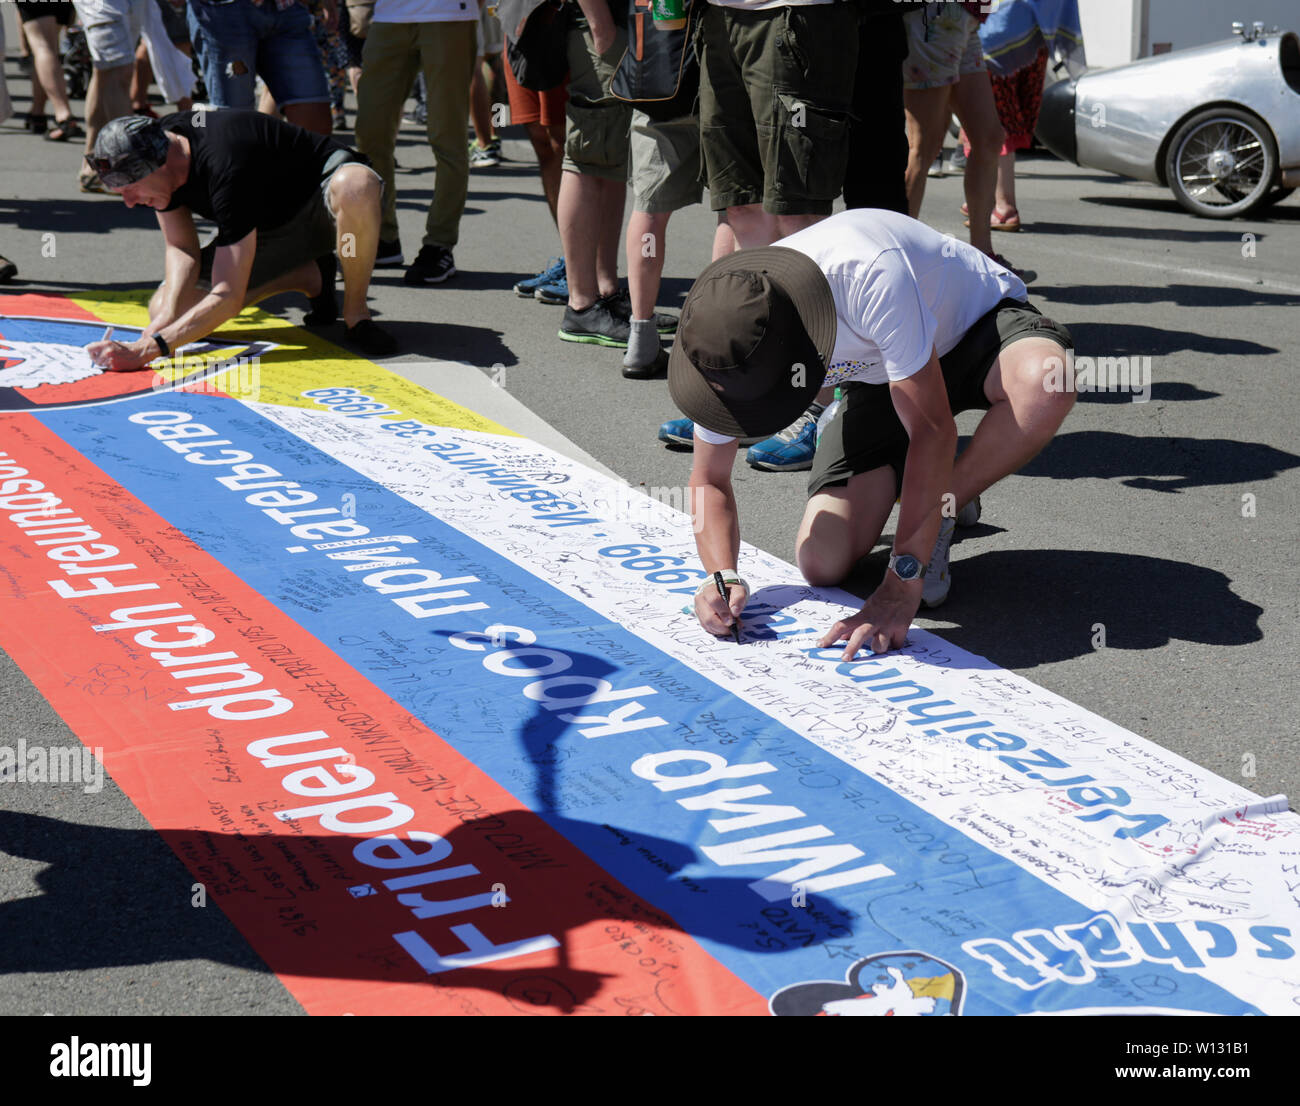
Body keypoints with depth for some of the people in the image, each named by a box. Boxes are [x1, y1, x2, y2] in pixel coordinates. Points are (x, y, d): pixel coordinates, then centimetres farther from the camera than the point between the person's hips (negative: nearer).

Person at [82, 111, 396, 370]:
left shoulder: (226, 167, -39)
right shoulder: (159, 142, -15)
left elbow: (228, 297, -40)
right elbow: (182, 249, -7)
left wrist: (146, 350, -45)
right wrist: (166, 316, -27)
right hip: (267, 225, 8)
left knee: (356, 186, -46)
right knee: (163, 310, -6)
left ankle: (356, 314, -20)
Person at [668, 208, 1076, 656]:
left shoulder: (870, 276, -42)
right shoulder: (724, 335, -24)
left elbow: (934, 432, -39)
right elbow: (709, 481, -11)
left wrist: (901, 587, -40)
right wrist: (723, 577, -30)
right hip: (877, 377, 3)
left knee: (1046, 382, -41)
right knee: (822, 564, -15)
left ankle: (939, 513, -15)